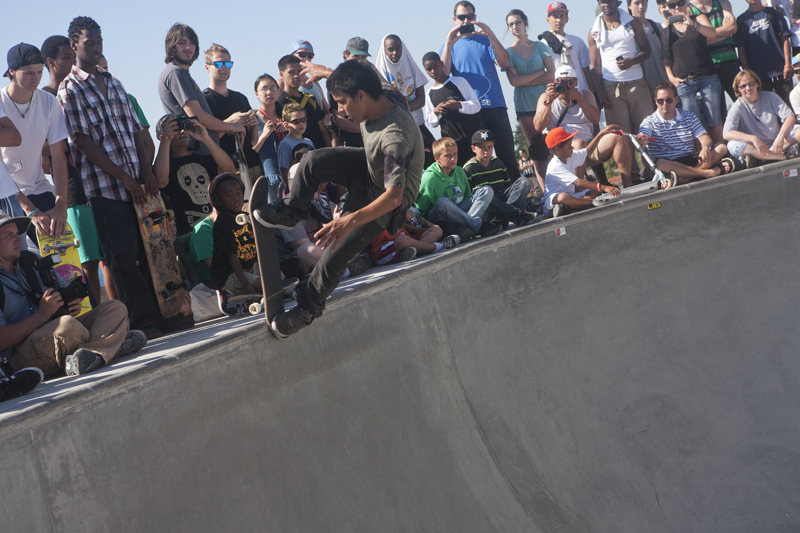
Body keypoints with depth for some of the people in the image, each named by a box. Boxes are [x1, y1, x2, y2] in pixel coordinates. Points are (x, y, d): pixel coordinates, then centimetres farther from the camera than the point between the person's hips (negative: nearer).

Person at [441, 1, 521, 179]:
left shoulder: (485, 40, 13)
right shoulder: (450, 45, 12)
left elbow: (504, 63, -4)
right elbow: (443, 74, -5)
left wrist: (491, 36, -16)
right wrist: (448, 44, -16)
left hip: (496, 106, 1)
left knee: (507, 155, -2)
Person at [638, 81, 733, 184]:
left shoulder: (689, 117, 15)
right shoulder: (649, 122, 4)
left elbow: (704, 137, 3)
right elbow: (642, 139, -16)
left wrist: (706, 148, -22)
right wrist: (642, 140, -43)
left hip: (691, 161, 4)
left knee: (722, 148, -16)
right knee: (660, 164, -39)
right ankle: (708, 172, -43)